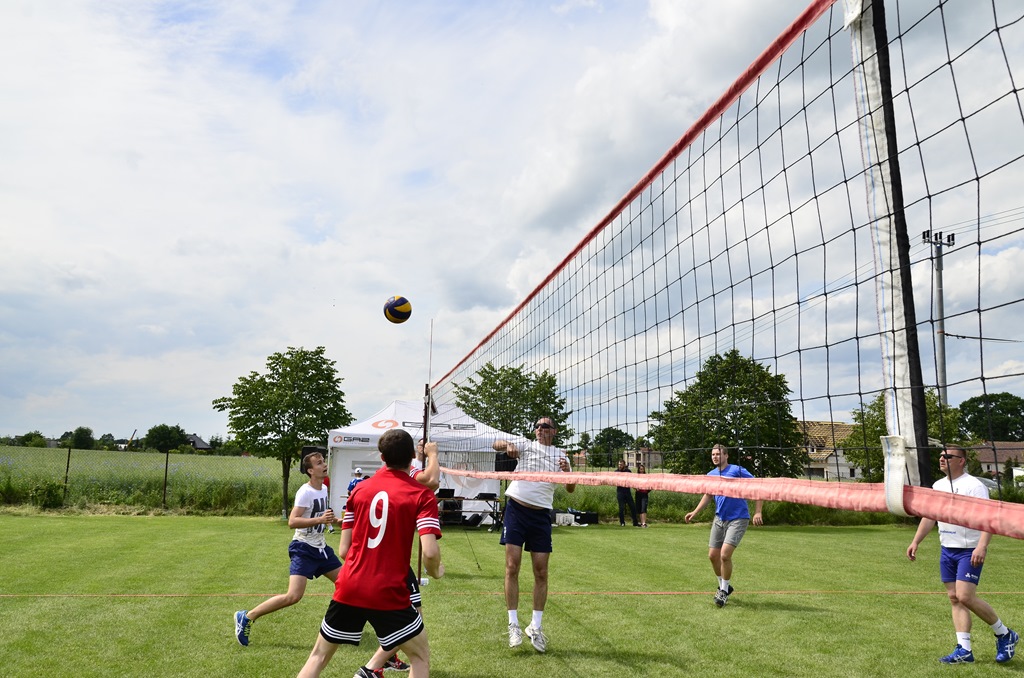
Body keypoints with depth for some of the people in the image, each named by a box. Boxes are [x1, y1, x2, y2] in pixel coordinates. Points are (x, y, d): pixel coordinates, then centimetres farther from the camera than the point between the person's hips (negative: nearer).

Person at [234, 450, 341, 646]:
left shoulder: (324, 489, 6)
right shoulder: (305, 492, -19)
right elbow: (292, 522, -28)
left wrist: (334, 520, 7)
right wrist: (320, 520, -36)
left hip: (321, 548, 8)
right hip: (303, 549, -8)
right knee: (293, 596, -19)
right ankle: (246, 617, -6)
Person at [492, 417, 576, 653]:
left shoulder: (561, 455, 12)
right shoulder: (526, 445, 7)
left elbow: (571, 488, 9)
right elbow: (496, 445, -5)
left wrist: (567, 471, -12)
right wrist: (506, 445, -28)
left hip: (541, 514, 2)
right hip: (516, 508, -2)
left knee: (541, 572, 2)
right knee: (512, 567, -6)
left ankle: (536, 627, 14)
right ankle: (513, 624, 3)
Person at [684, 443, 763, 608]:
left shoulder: (738, 471, -11)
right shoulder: (710, 475, 7)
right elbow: (708, 495, 22)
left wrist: (757, 512, -18)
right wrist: (695, 512, 13)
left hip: (737, 519, -6)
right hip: (719, 519, 6)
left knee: (725, 555, -17)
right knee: (713, 555, 6)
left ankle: (724, 590, 4)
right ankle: (723, 586, 30)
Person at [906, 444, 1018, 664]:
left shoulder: (973, 485, -12)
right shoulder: (938, 486, 12)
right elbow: (929, 516, 20)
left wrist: (982, 547, -32)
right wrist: (916, 542, 15)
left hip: (970, 551, -7)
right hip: (947, 550, 8)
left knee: (965, 597, -13)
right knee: (954, 599, 6)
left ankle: (1004, 635, 10)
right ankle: (964, 650, 10)